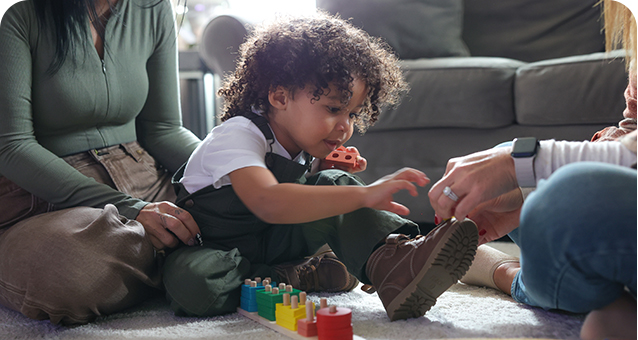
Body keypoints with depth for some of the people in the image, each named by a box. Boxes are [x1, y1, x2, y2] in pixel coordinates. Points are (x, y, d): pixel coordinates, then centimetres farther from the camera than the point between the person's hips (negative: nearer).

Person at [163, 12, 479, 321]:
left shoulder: (307, 146, -4)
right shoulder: (237, 136, -29)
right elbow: (267, 203, -50)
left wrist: (333, 171, -6)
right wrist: (362, 195, -55)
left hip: (275, 241, 6)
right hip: (210, 247, -6)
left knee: (330, 183, -15)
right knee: (188, 281, -40)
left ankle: (391, 260, -34)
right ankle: (291, 278, -22)